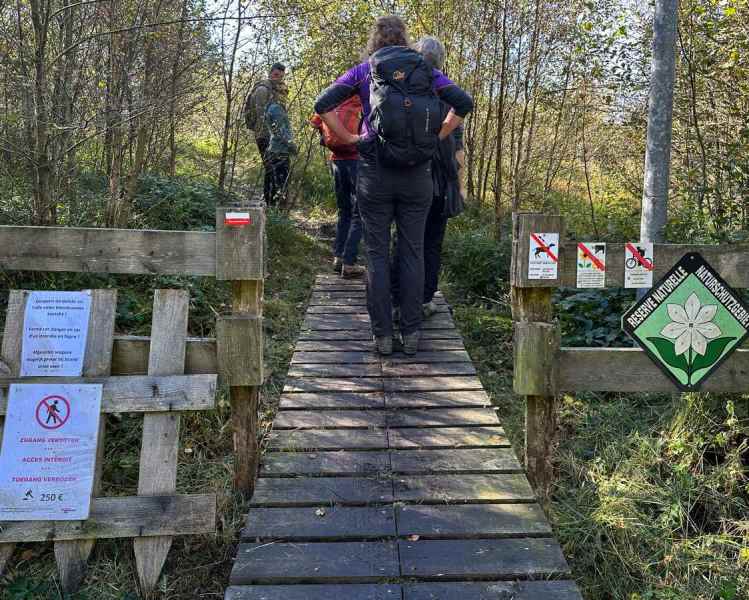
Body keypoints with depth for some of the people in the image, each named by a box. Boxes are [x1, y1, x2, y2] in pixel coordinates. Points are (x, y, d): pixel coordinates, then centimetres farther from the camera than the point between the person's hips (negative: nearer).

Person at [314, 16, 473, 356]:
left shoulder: (363, 71, 6)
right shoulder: (426, 70, 9)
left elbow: (323, 105, -1)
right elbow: (464, 103, 2)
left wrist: (349, 139, 5)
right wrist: (436, 138, 7)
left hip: (375, 172, -1)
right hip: (418, 174, 1)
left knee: (377, 253, 6)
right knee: (413, 252, 8)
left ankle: (382, 335, 8)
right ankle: (411, 333, 11)